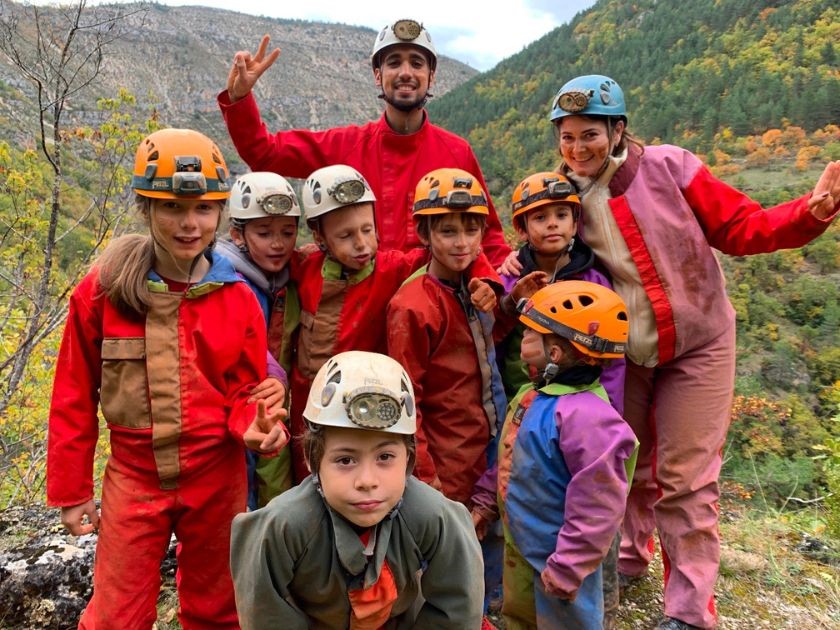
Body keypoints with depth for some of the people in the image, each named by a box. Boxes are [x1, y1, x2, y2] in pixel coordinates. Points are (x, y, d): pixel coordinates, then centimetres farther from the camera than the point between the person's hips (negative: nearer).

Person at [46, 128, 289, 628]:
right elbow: (73, 398, -1)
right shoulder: (103, 290, -9)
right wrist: (70, 489, 2)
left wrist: (256, 427, -21)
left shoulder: (239, 298, -6)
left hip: (218, 477, 2)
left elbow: (246, 390, 1)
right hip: (134, 476, -1)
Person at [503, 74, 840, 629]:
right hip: (623, 352, 3)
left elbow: (741, 229, -13)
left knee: (685, 478, 0)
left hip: (697, 345, -3)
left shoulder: (667, 167, -15)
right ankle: (627, 557, 43)